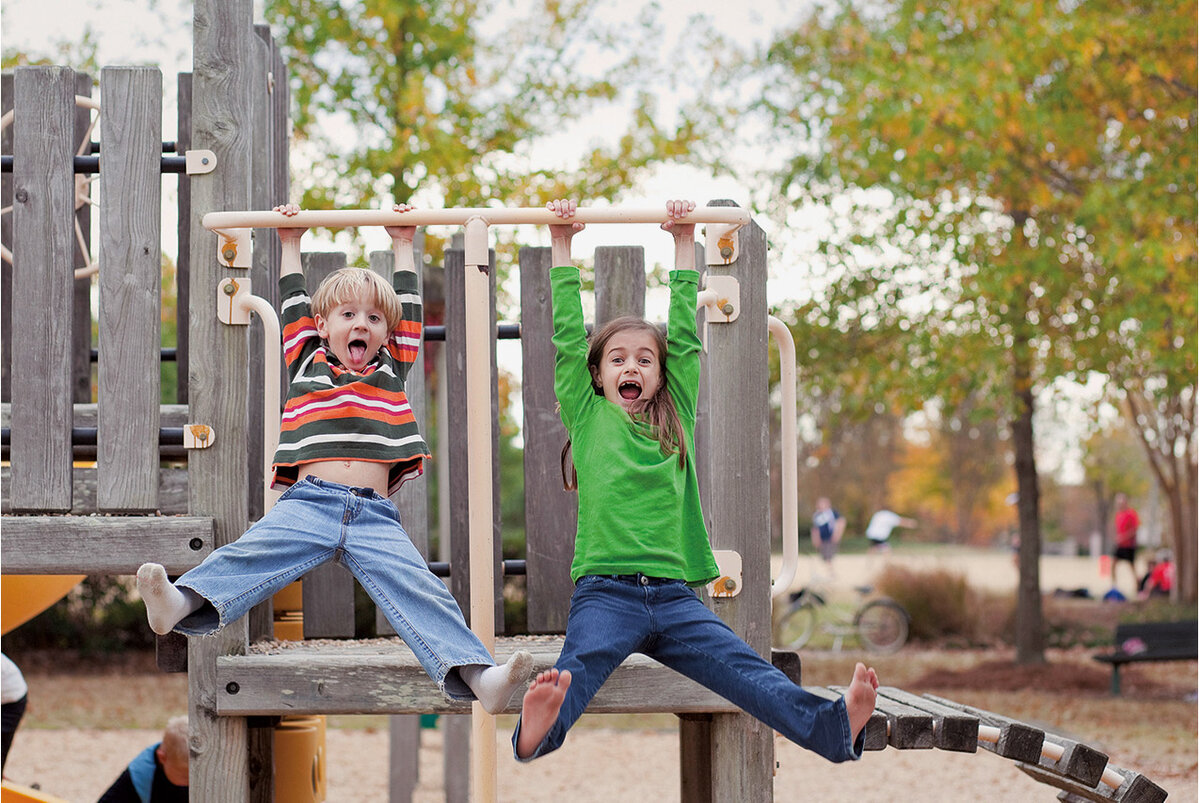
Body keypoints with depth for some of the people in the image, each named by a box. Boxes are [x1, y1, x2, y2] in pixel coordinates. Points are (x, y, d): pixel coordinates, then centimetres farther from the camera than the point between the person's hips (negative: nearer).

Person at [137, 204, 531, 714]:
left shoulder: (391, 371, 25)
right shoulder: (307, 365, 22)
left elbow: (409, 312, 31)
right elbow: (294, 307, 28)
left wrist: (403, 246, 40)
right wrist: (290, 245, 35)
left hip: (375, 515, 1)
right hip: (308, 502, 0)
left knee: (421, 592, -18)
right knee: (248, 555, -26)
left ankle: (476, 676, -34)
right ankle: (181, 604, -48)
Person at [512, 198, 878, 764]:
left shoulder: (676, 415, 20)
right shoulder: (588, 415, 14)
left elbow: (683, 338, 18)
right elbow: (569, 338, 11)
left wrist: (683, 246, 20)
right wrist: (561, 250, 11)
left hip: (673, 593, 2)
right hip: (605, 591, -2)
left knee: (743, 669, -18)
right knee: (580, 666, -31)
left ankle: (836, 728, -40)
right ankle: (538, 730, -61)